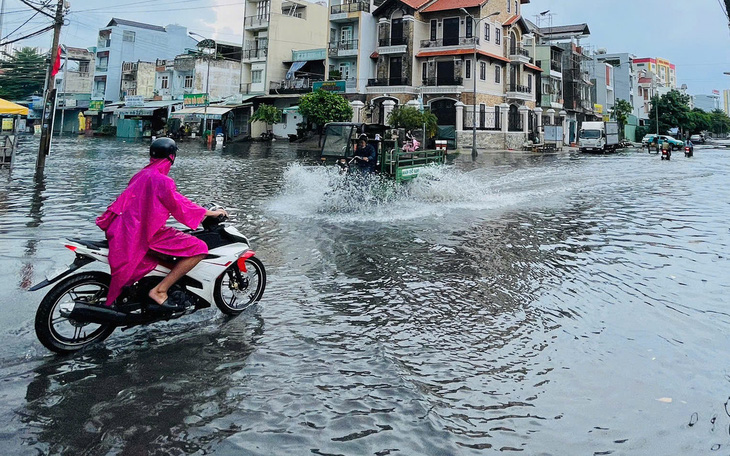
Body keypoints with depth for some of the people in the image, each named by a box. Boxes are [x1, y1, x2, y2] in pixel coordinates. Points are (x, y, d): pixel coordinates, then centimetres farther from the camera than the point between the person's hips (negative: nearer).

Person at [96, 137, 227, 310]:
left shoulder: (140, 175, 12)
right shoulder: (162, 180, -15)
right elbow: (180, 206, -12)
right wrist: (211, 213, -2)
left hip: (129, 230, 10)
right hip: (147, 235, -10)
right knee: (199, 249, -15)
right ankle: (159, 290, -14)